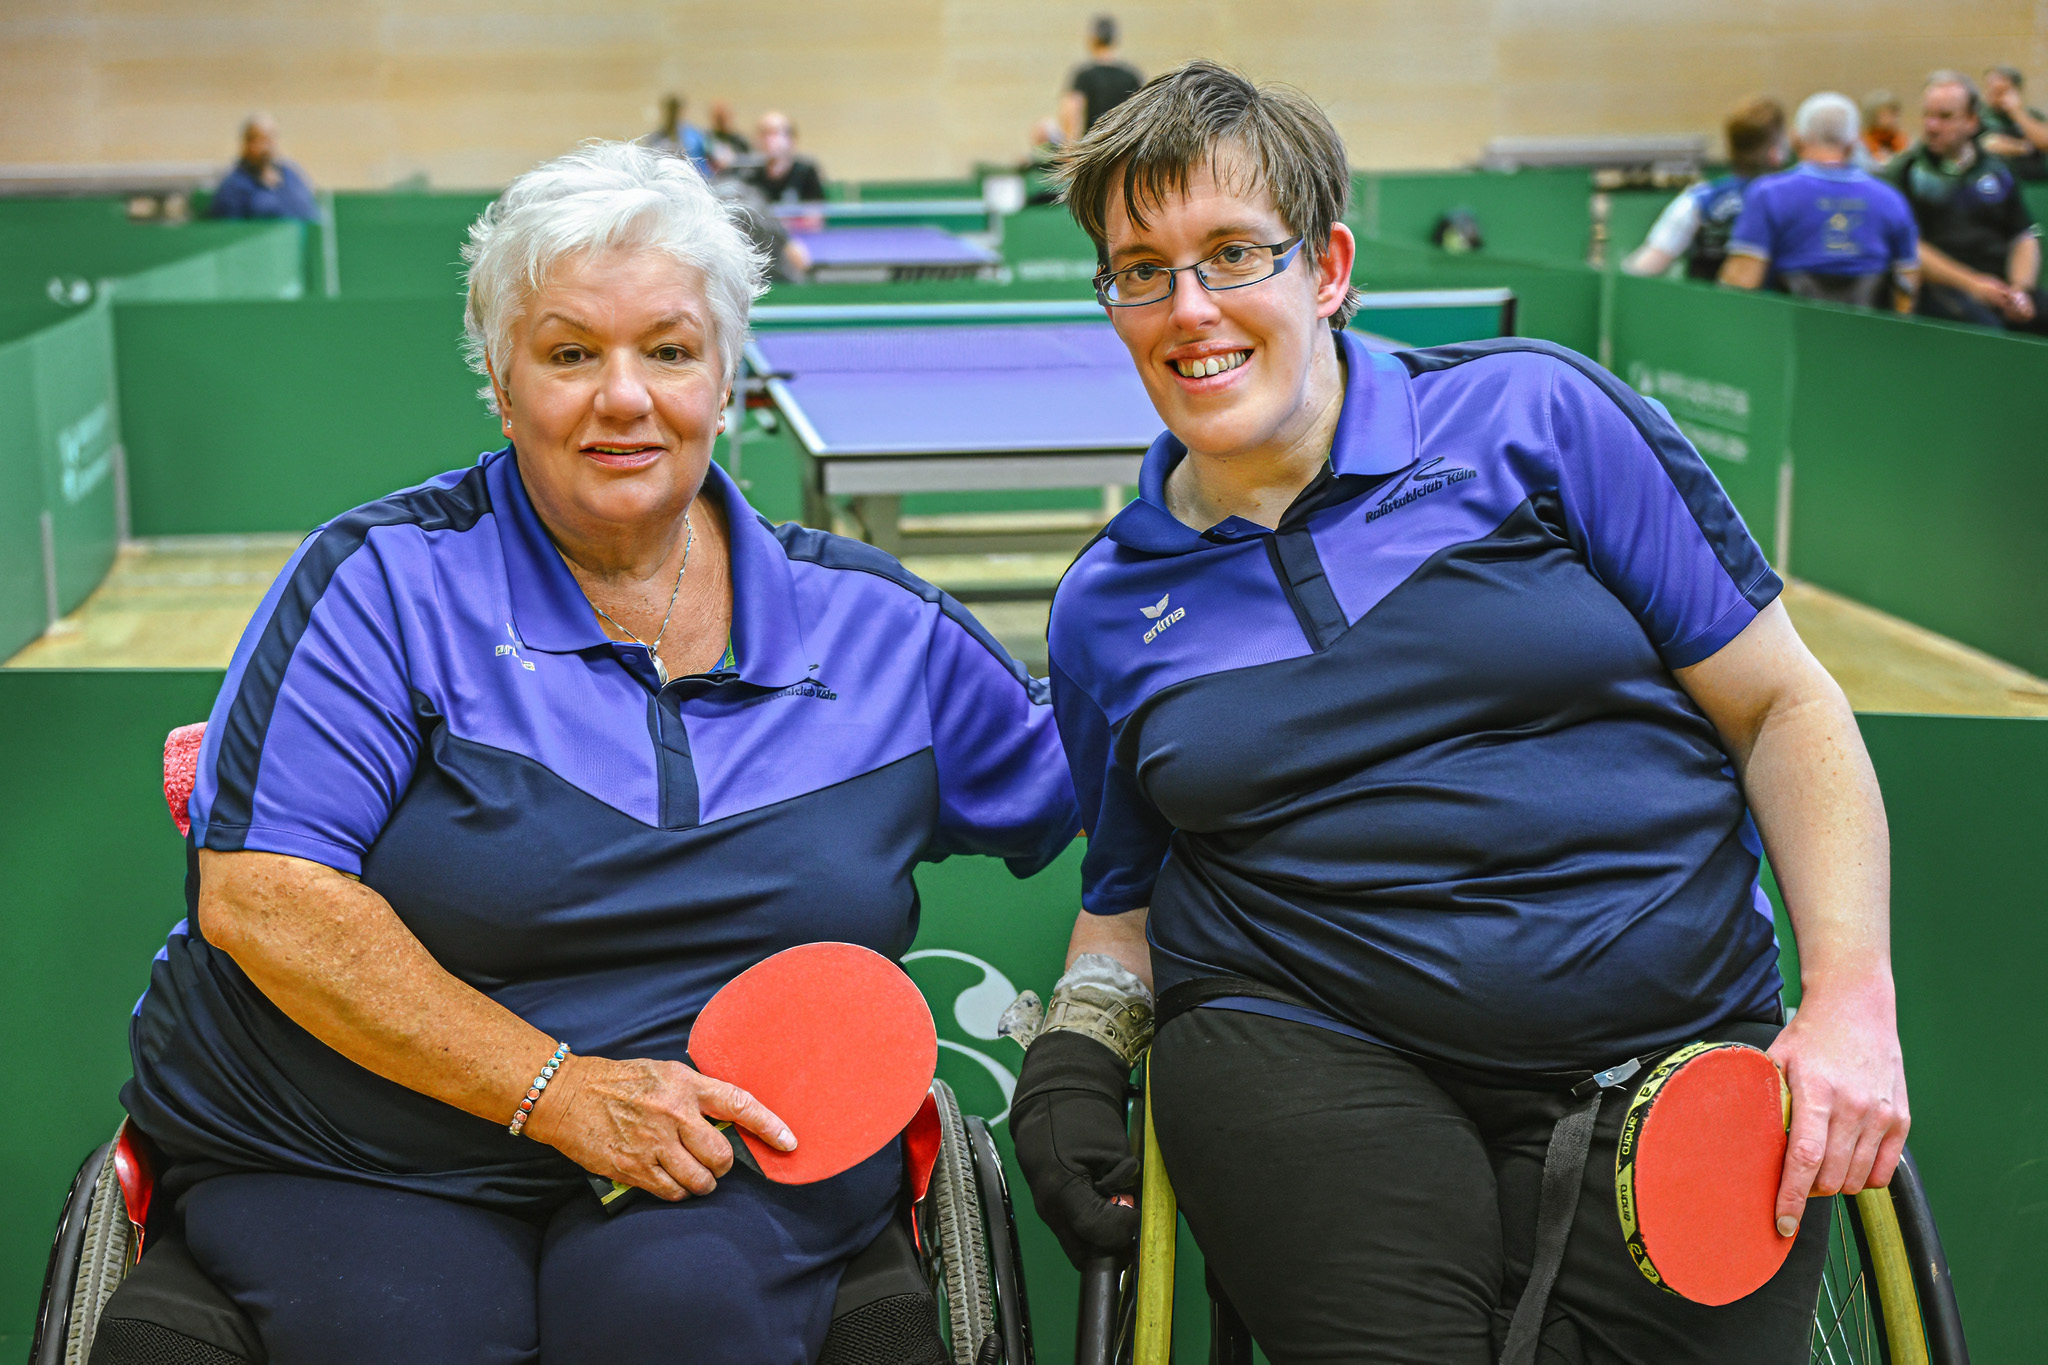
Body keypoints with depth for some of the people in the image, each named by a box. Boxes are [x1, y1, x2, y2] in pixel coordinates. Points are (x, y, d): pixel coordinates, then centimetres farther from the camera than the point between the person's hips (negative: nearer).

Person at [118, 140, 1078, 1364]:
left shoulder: (872, 622, 7)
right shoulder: (388, 578, -3)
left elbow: (1071, 779, 21)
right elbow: (256, 895, -12)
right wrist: (556, 1089, -17)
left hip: (732, 1159, 2)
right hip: (353, 1163, -1)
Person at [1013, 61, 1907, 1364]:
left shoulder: (1539, 415, 0)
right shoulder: (1107, 612, 9)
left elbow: (1784, 706, 1)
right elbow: (1129, 902, 21)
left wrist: (1852, 1000, -9)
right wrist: (1077, 1050, 0)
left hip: (1671, 1058, 0)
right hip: (1302, 1054, 1)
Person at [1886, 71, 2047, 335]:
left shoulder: (1997, 170, 20)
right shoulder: (1904, 172, 7)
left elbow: (2026, 238, 16)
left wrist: (2020, 290, -4)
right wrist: (1971, 283, -12)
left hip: (2002, 283, 4)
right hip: (1940, 286, -4)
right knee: (1987, 332, -35)